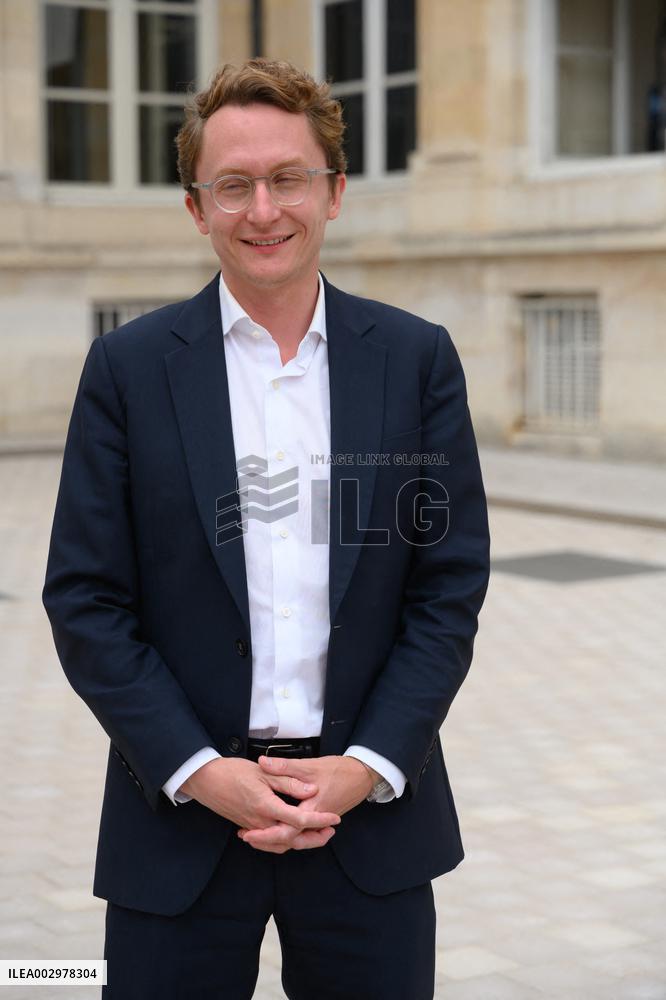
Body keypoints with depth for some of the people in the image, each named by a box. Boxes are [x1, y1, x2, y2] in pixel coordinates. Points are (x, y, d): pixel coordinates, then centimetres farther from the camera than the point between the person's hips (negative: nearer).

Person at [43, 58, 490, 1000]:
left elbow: (451, 586, 1)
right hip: (179, 814, -1)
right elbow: (85, 598, -3)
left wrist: (368, 766, -9)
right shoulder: (128, 367, -1)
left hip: (371, 810, 1)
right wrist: (200, 772, -11)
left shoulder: (418, 358, 2)